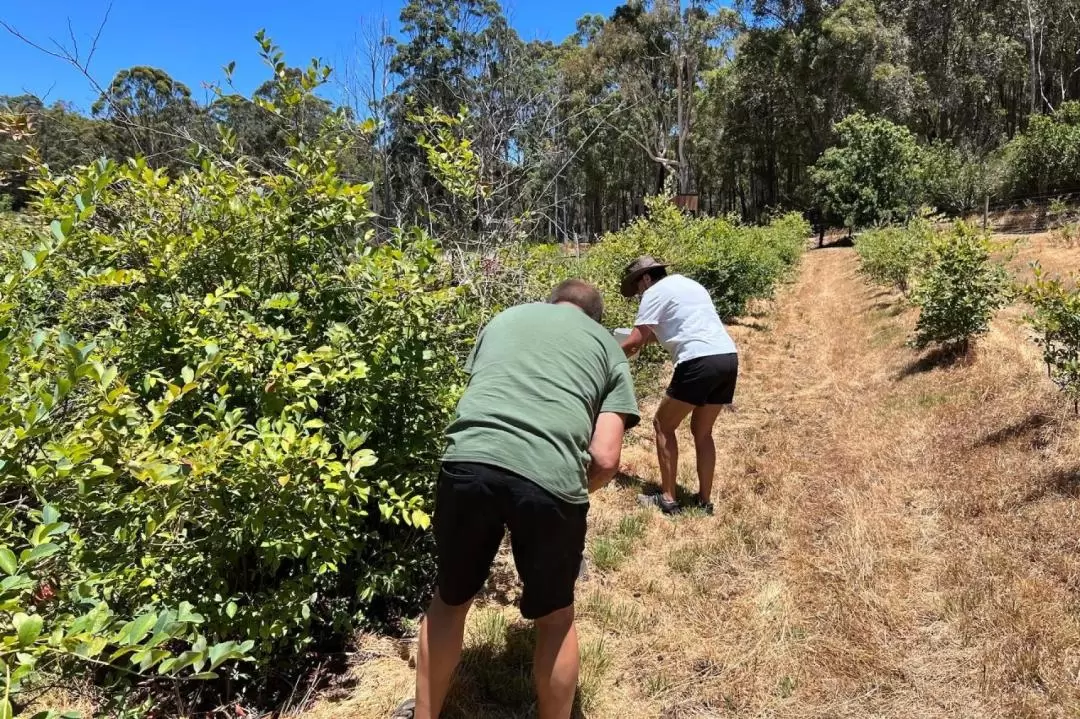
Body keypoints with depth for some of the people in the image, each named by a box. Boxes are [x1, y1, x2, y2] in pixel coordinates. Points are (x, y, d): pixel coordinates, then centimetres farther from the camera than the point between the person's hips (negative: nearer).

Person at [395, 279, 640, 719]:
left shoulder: (506, 317, 29)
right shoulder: (608, 347, 21)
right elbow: (605, 458, 10)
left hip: (468, 463, 3)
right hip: (550, 478, -2)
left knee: (450, 600, 28)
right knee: (555, 618, 25)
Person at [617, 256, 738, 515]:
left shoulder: (655, 292, 1)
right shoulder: (687, 284, 27)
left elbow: (634, 342, -3)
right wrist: (648, 337, 38)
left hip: (700, 362, -8)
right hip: (728, 357, 8)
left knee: (663, 425, 7)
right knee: (702, 431, 19)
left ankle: (668, 499, 9)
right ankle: (704, 500, 23)